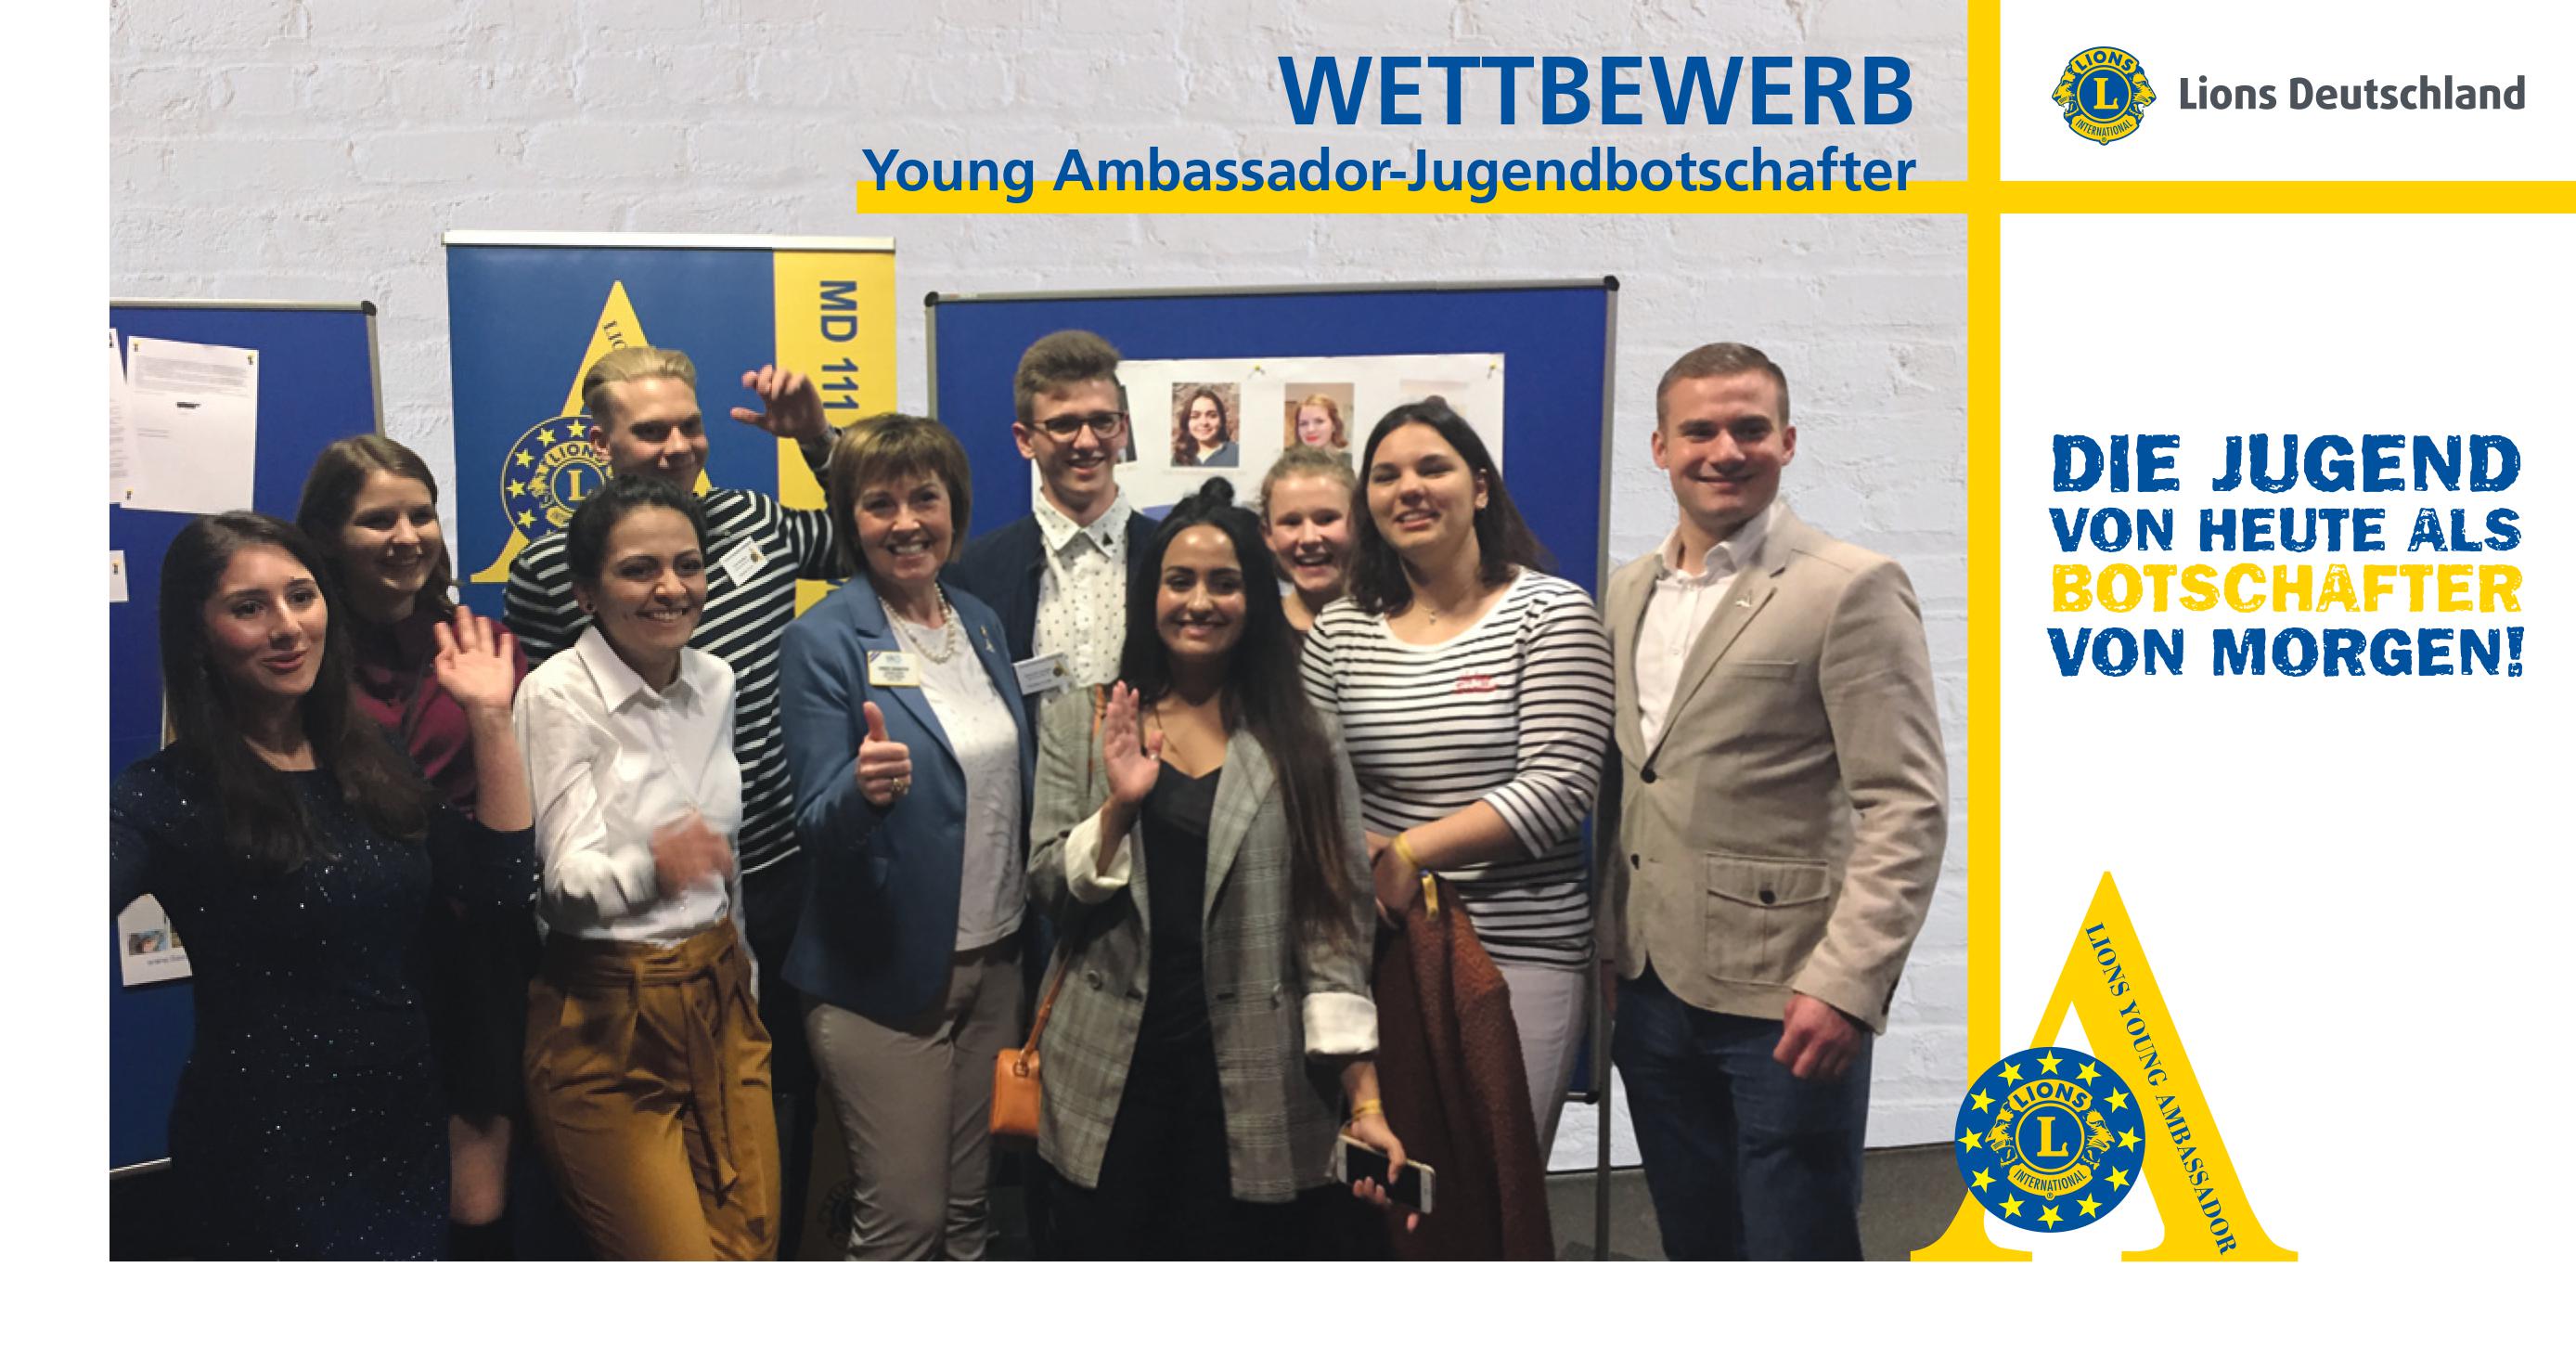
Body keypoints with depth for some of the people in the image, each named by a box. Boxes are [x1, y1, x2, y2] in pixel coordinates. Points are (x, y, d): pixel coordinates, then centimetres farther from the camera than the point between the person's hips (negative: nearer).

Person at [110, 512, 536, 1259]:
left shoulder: (373, 758, 4)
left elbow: (499, 892, 0)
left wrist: (489, 721, -3)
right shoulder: (169, 794, -13)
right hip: (266, 1155, -5)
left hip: (410, 1133, 6)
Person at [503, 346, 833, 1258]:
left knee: (789, 1092, 19)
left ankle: (781, 1253, 40)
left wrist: (819, 439, 0)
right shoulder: (547, 573, -10)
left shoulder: (753, 521, 1)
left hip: (782, 871, 4)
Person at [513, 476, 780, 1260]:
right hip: (607, 1025, -6)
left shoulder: (716, 681, 3)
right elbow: (568, 881, -22)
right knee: (683, 1264, -3)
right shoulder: (558, 696, -14)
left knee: (754, 1249, 8)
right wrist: (651, 869, -44)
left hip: (719, 1000, 6)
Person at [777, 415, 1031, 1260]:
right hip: (884, 974, -6)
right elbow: (817, 828, -13)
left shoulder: (981, 623, 7)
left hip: (994, 959, 6)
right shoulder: (823, 642, -11)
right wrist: (865, 789, -34)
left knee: (971, 1211, 14)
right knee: (903, 1221, 0)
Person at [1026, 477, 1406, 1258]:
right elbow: (1047, 889, 1)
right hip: (1107, 1085, 1)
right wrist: (1120, 803, -16)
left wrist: (1365, 1102, -7)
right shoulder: (1079, 722, 6)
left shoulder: (1301, 741, 4)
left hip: (1250, 1096, 0)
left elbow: (1334, 928, 0)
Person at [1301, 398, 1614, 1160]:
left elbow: (1558, 785, -12)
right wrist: (1358, 849, -14)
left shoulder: (1552, 613, -3)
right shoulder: (1339, 631, 8)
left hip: (1519, 947, -3)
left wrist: (1410, 851, -16)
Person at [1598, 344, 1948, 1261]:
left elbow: (1907, 808, -13)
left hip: (1783, 999, -6)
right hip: (1650, 988, 6)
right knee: (1694, 1245, 17)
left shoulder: (1851, 589, -9)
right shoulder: (1628, 592, 11)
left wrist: (1846, 983, -20)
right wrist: (1603, 950, 11)